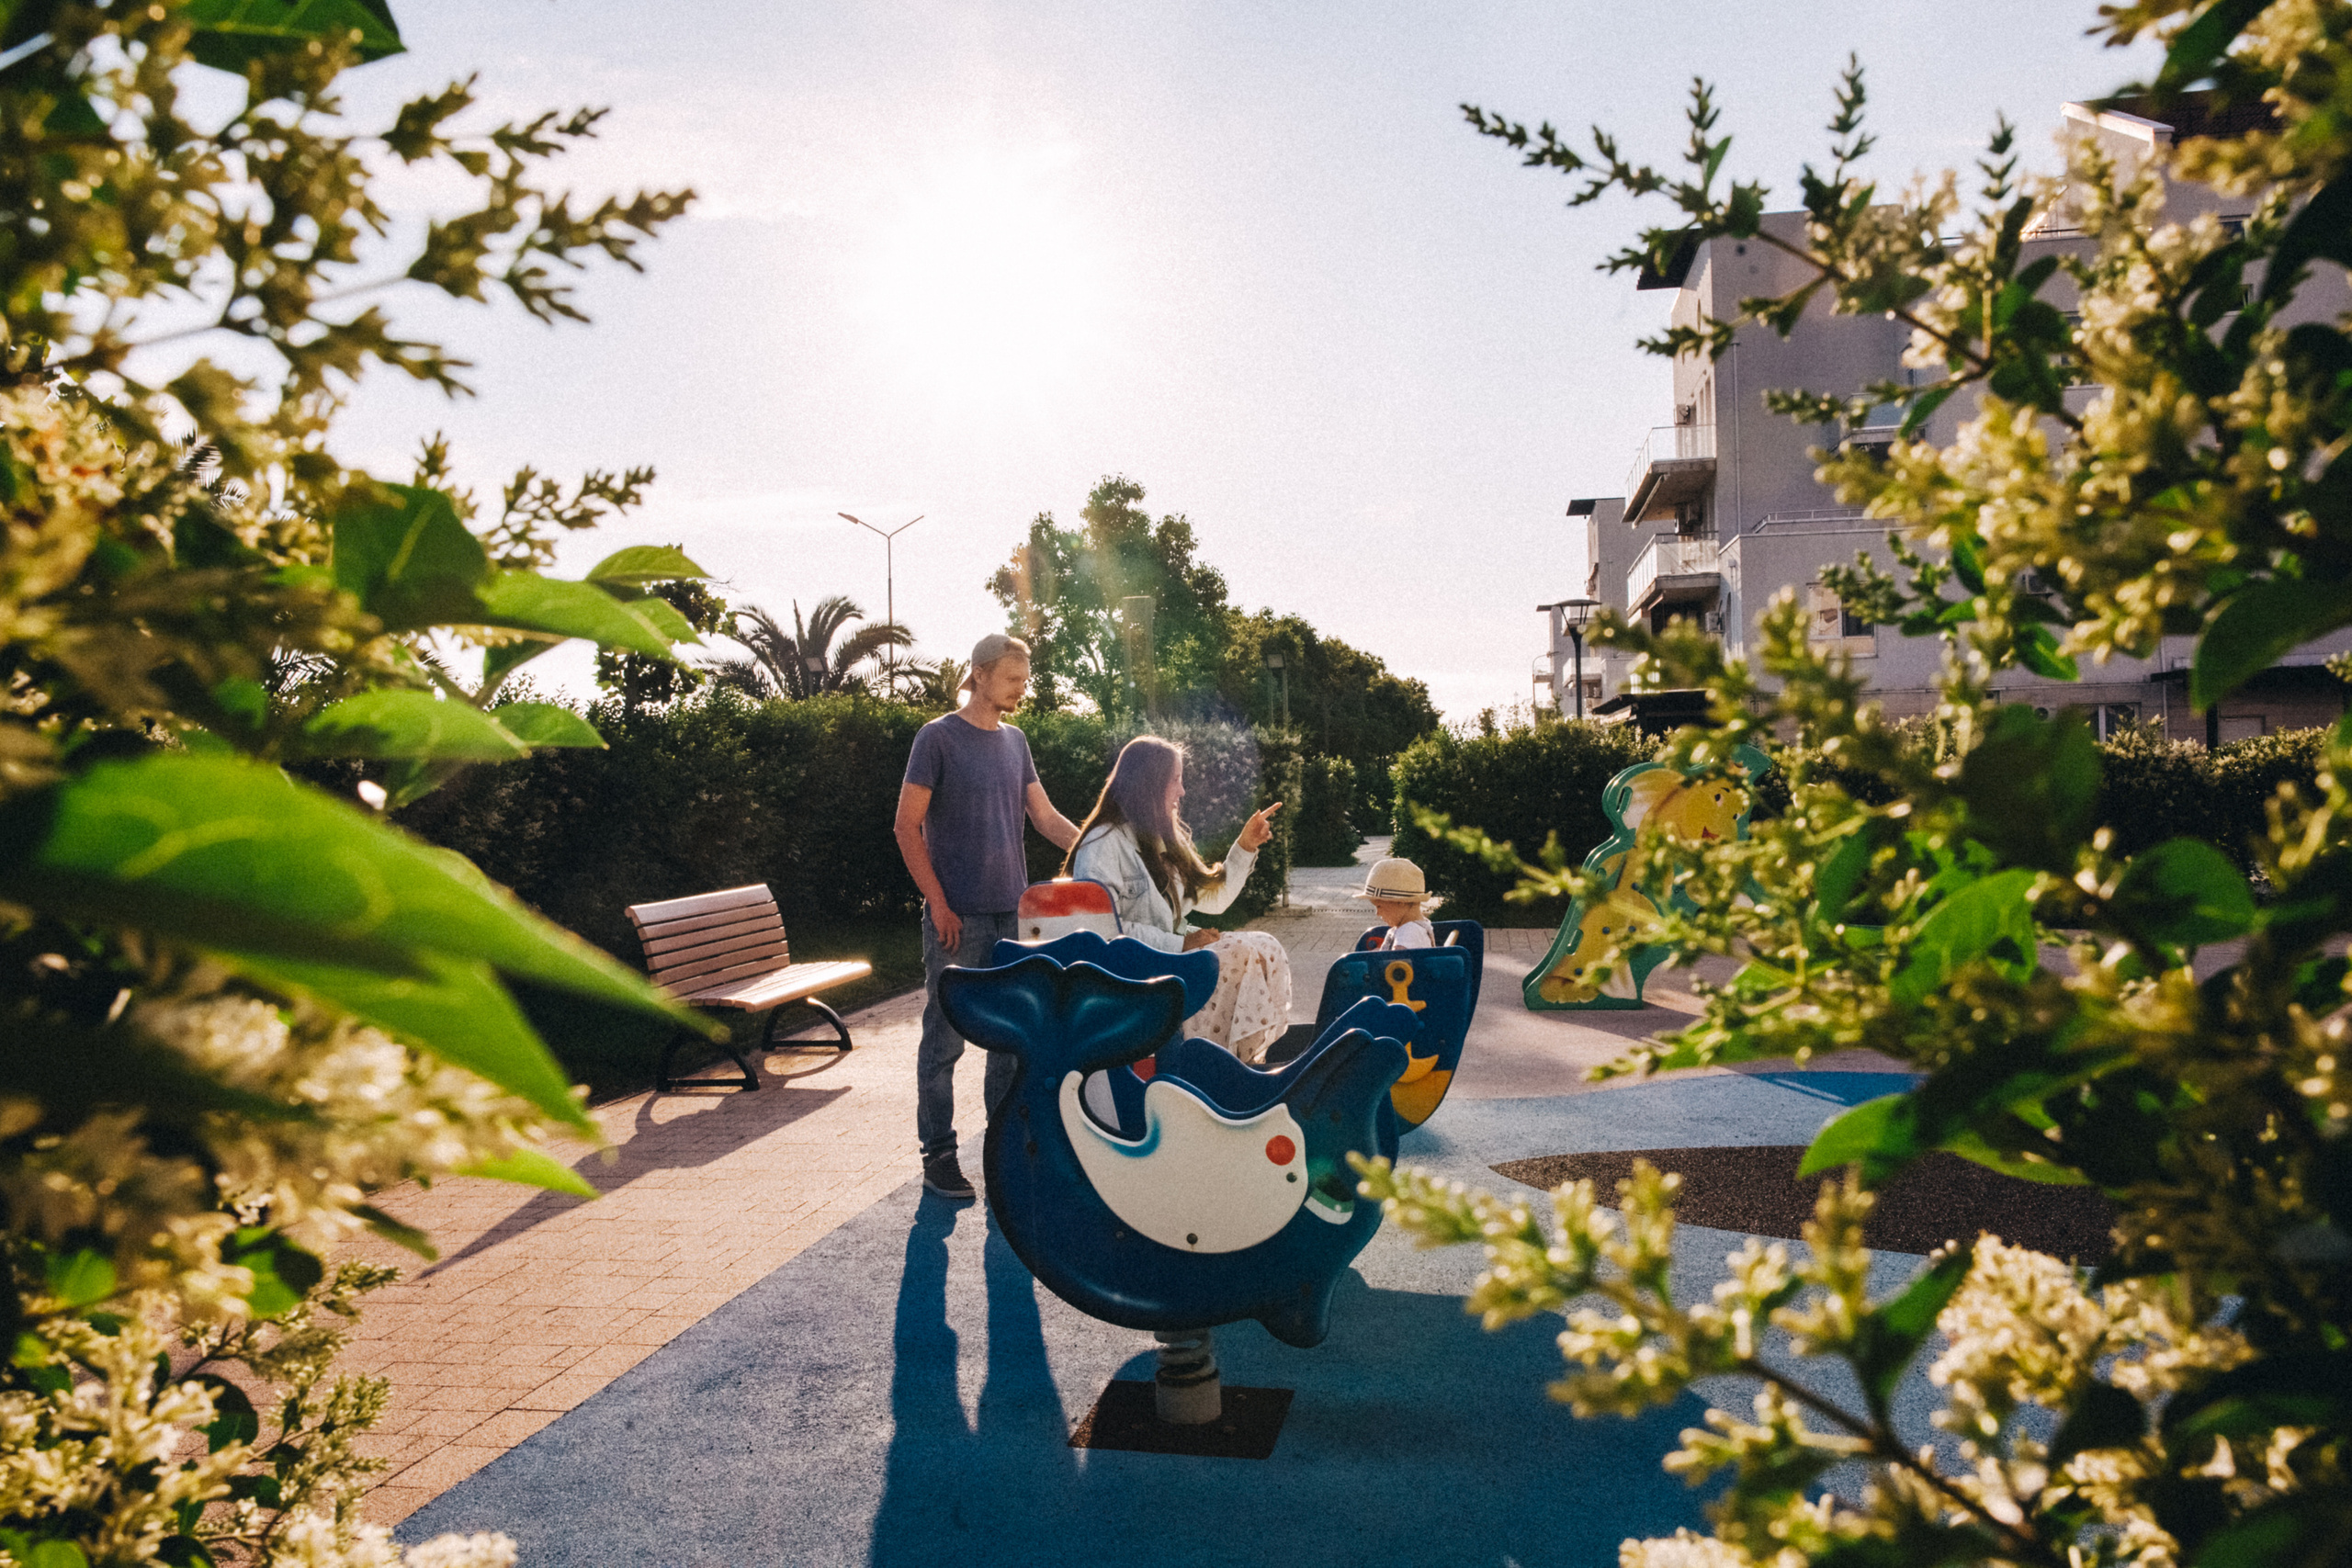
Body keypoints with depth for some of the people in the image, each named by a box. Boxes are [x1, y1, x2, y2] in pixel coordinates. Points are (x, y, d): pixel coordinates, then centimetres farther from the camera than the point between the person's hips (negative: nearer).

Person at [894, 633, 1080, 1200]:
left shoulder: (1015, 741, 13)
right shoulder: (938, 737, -6)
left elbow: (1045, 816, 13)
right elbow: (908, 827, -7)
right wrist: (939, 904, -12)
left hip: (1013, 913, 6)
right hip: (959, 916, -6)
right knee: (946, 1036, 0)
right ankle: (938, 1155, 11)